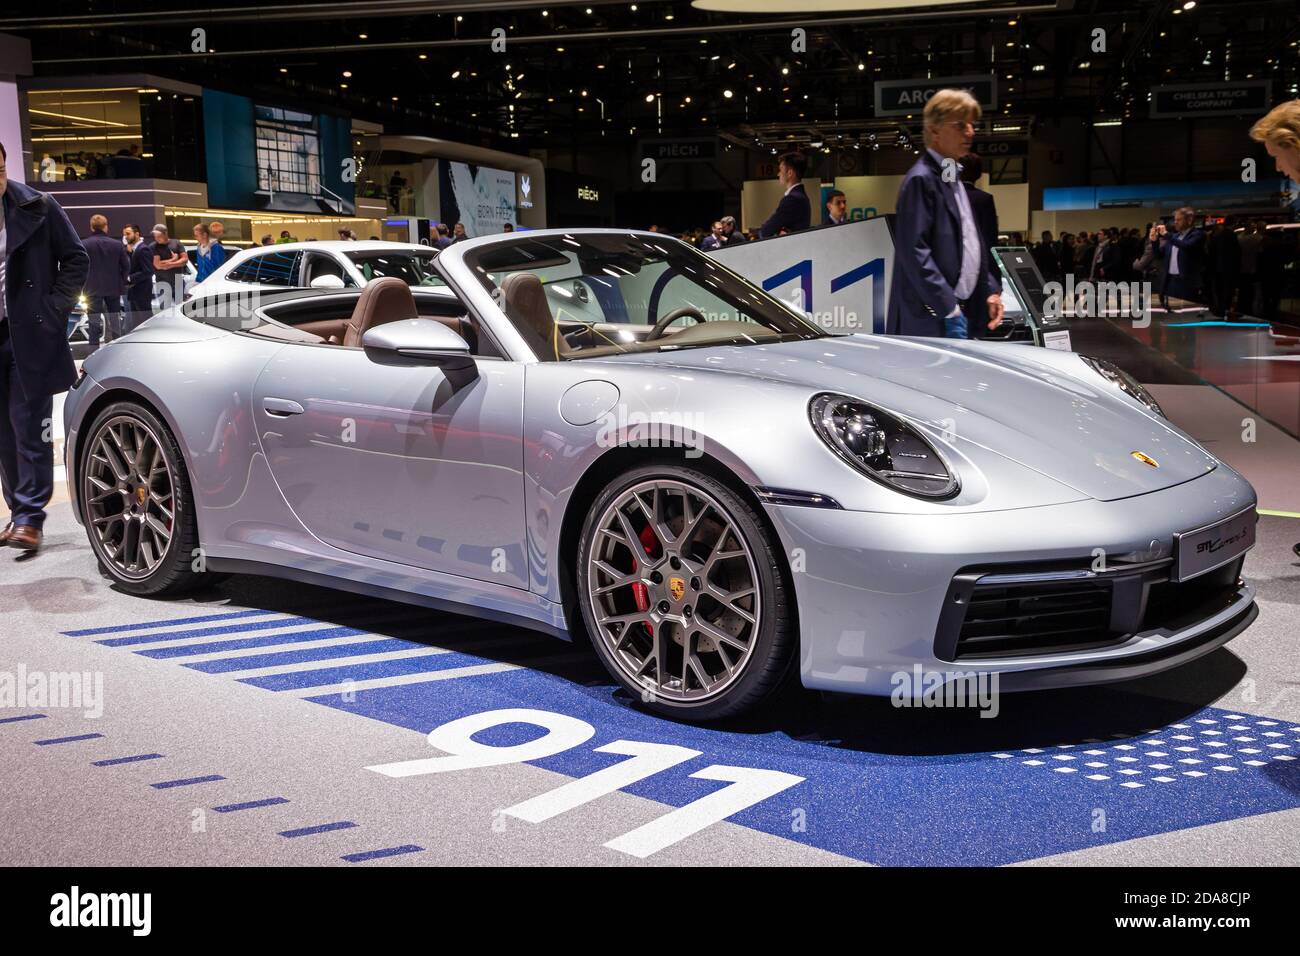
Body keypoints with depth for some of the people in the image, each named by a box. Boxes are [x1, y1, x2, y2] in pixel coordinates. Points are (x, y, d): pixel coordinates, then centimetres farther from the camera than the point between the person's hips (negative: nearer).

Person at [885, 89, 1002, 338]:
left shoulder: (954, 180, 18)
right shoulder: (920, 180, -10)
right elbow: (914, 252, -18)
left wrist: (991, 292, 12)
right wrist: (950, 310, -19)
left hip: (957, 310, 9)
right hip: (930, 320, -9)